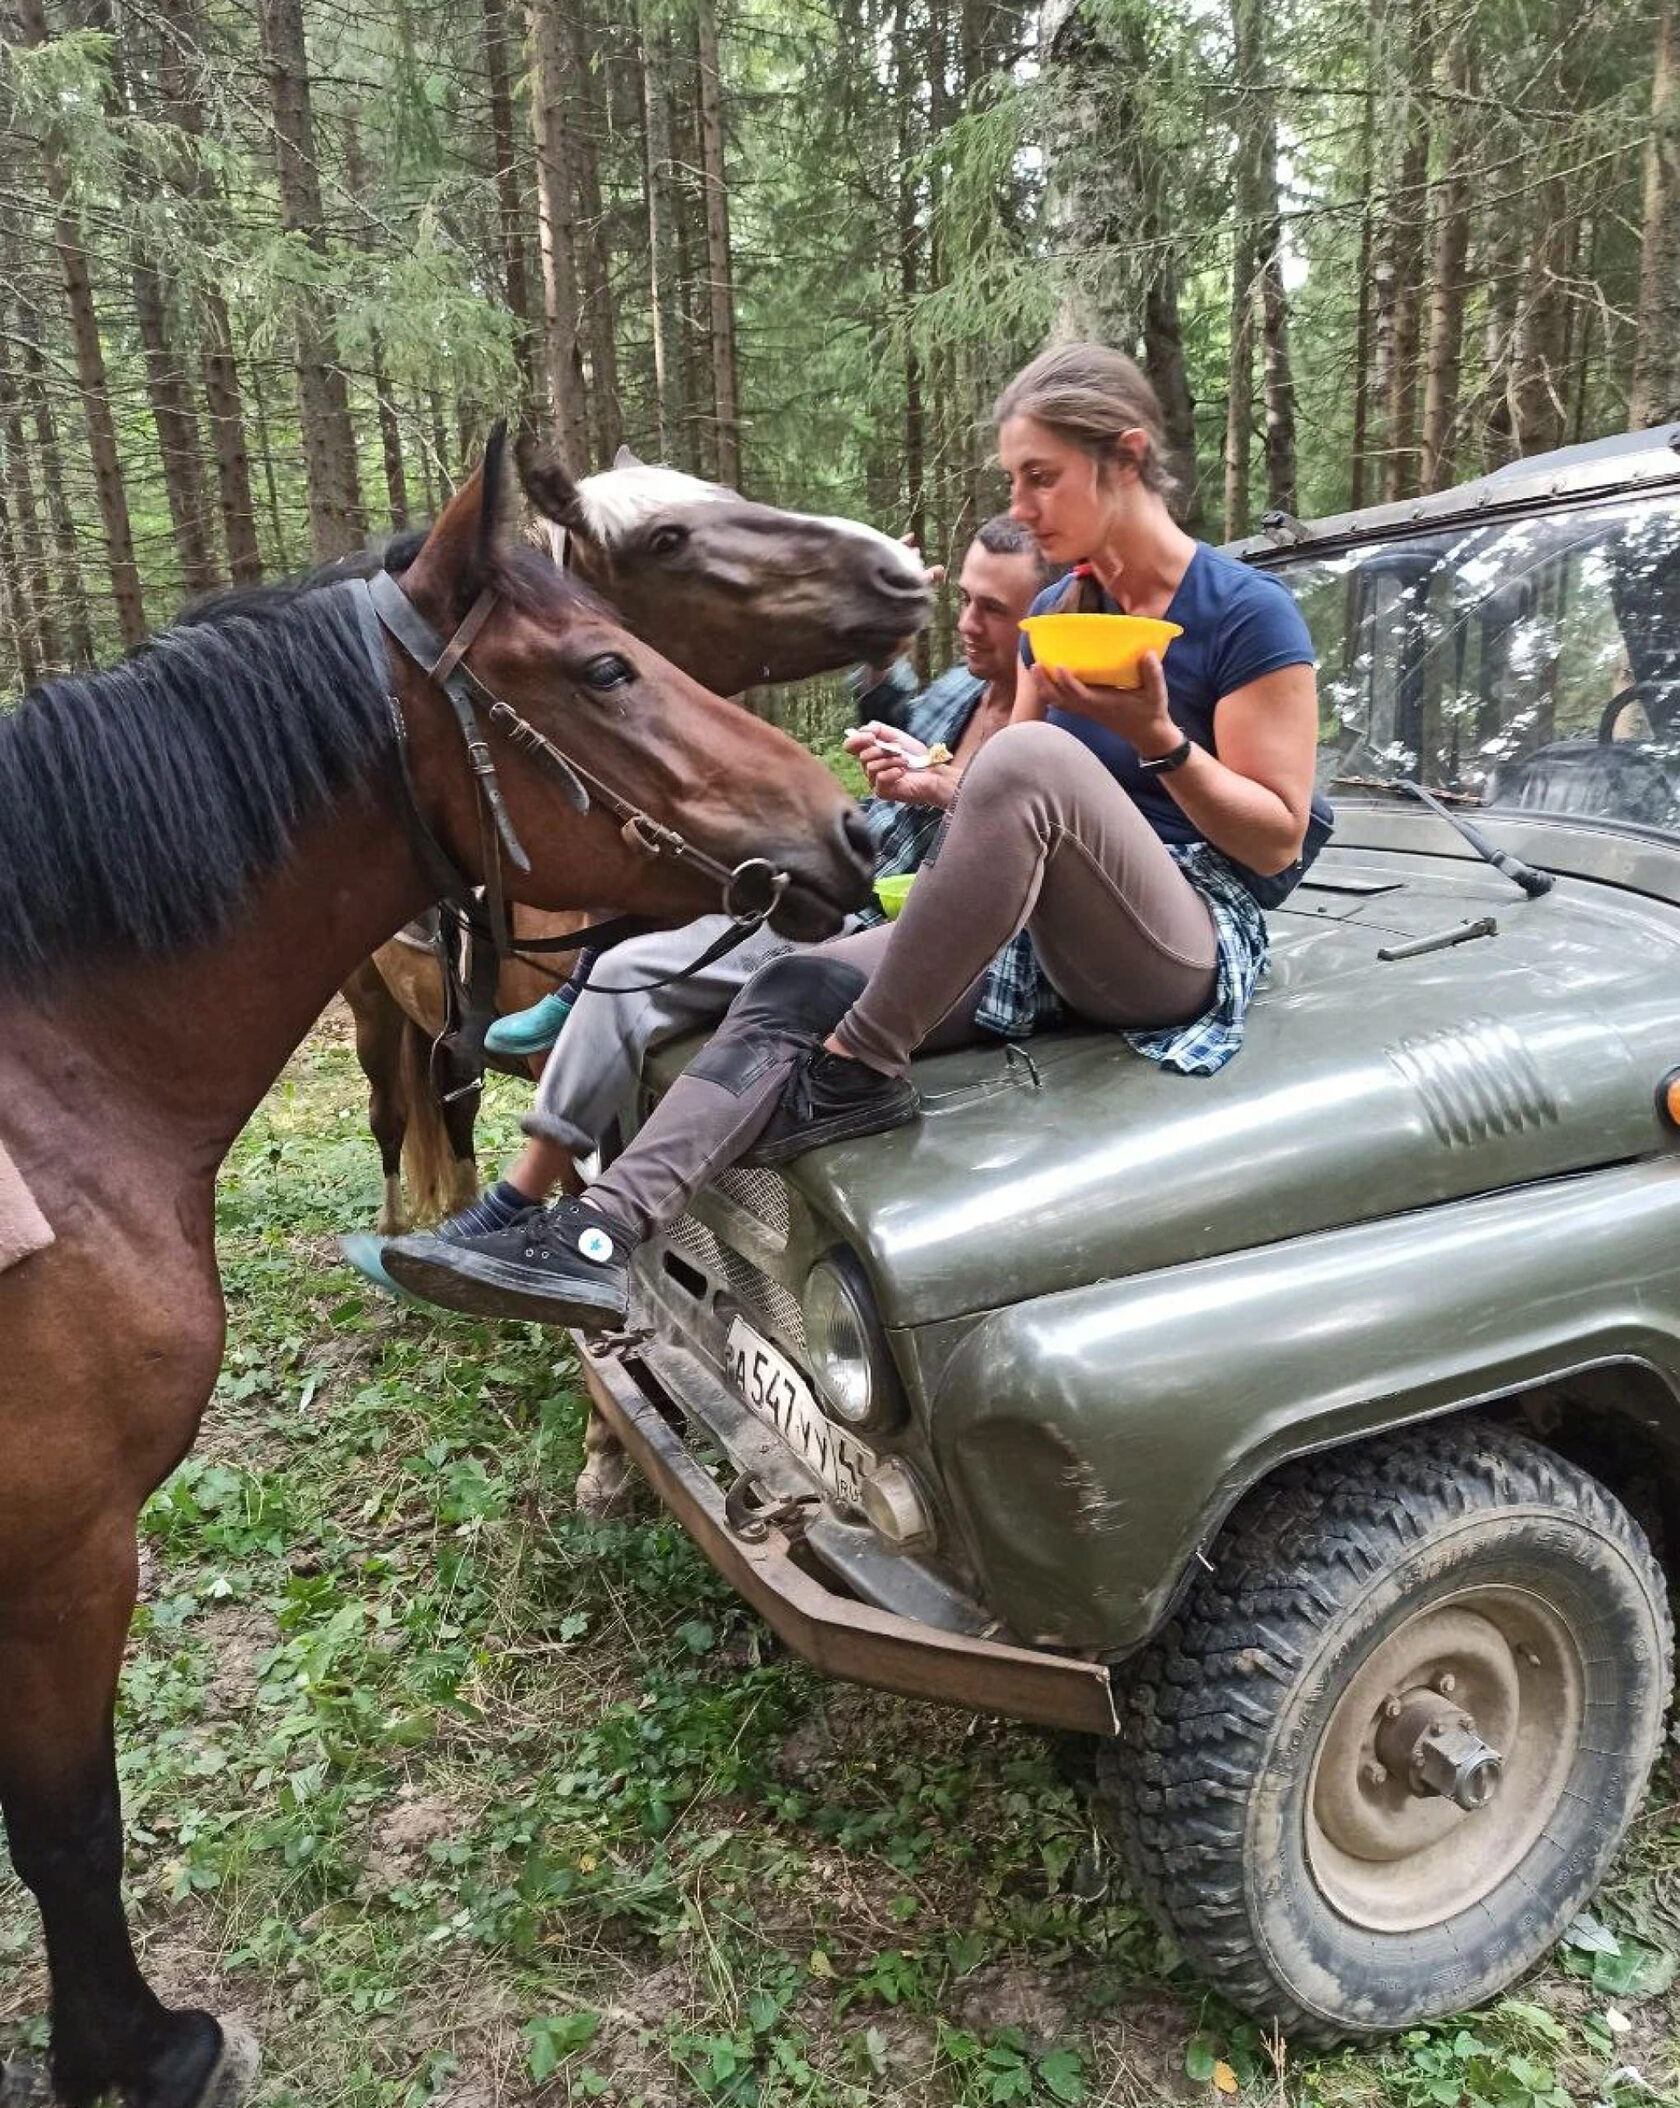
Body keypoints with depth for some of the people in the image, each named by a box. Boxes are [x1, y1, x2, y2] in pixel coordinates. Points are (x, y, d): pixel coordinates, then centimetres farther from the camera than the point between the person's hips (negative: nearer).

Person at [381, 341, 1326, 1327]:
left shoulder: (1250, 614, -6)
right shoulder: (1057, 610, 14)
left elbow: (1278, 840, -7)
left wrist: (1157, 735, -20)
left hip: (1189, 946, -6)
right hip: (1040, 940, 6)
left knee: (1033, 754, -35)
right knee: (796, 990, -17)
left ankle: (859, 1074, -27)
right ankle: (599, 1235, -31)